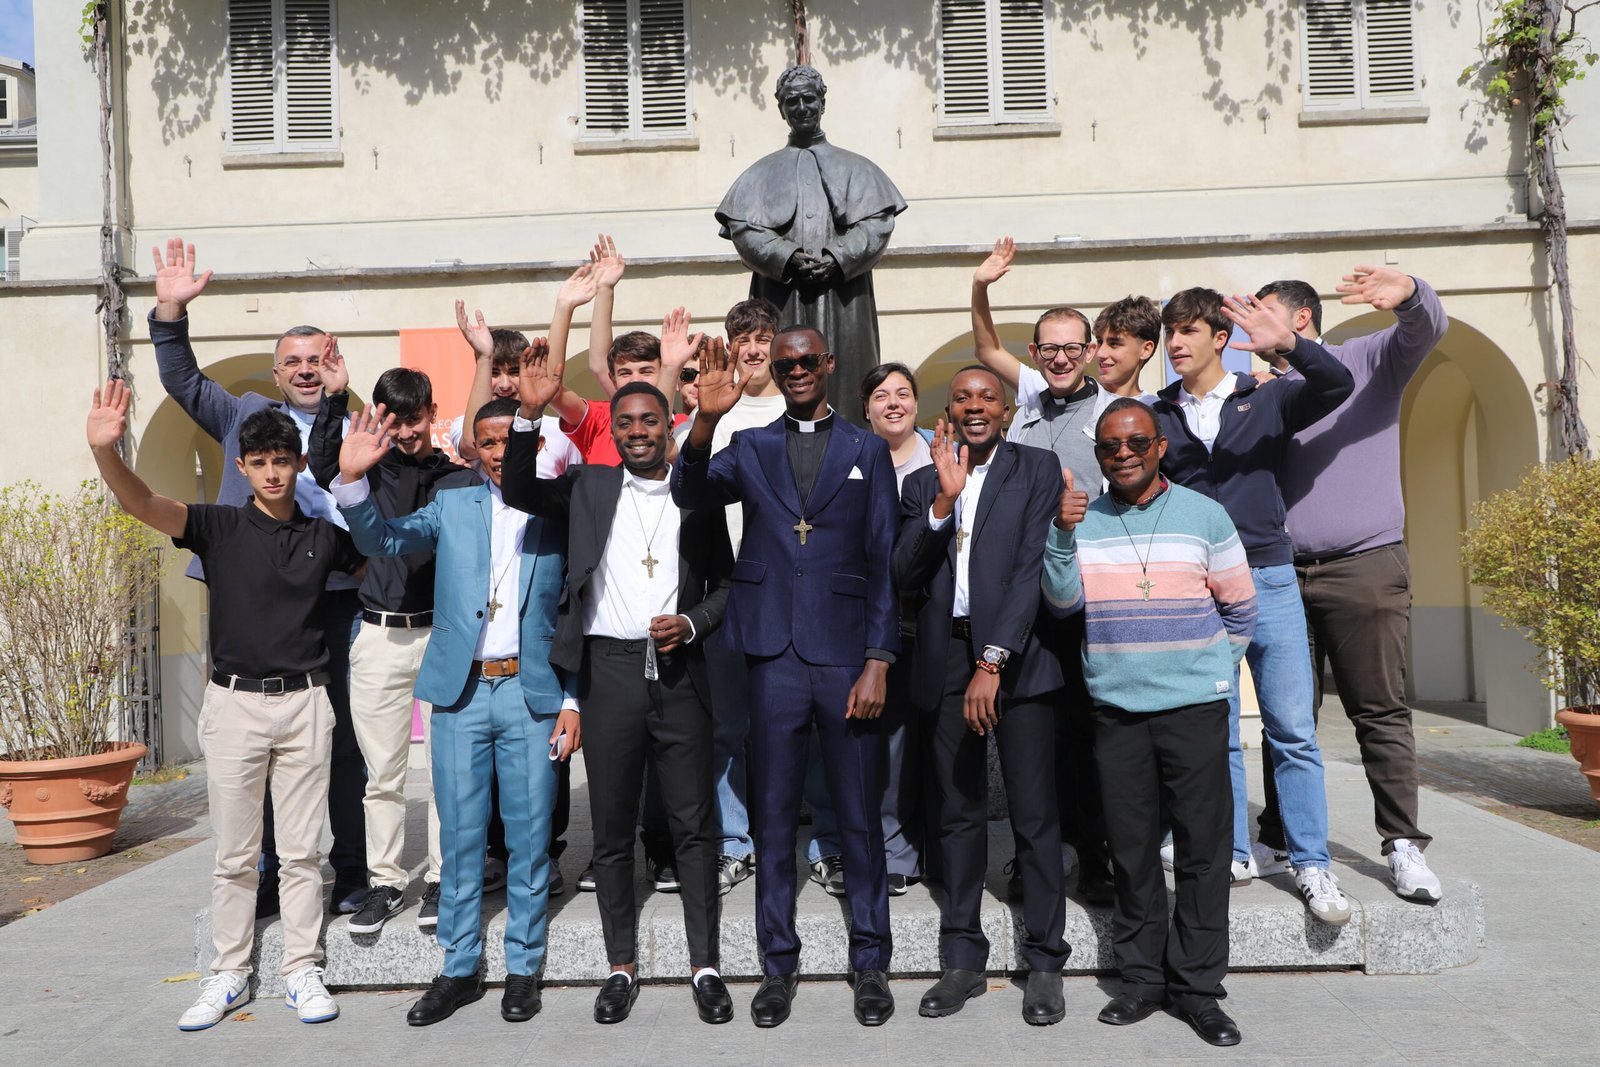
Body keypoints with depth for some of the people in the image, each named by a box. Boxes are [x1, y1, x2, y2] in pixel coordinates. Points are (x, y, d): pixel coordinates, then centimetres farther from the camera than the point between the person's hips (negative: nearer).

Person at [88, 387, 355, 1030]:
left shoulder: (324, 536, 5)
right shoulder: (219, 526, -1)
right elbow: (140, 503, -15)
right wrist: (104, 450, -35)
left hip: (304, 703, 1)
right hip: (234, 704, -1)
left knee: (302, 851, 8)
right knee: (234, 854, 9)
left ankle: (302, 971, 19)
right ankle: (229, 976, 22)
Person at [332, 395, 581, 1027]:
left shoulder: (559, 516, 4)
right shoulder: (453, 506, 9)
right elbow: (381, 541, 1)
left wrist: (573, 701, 0)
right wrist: (353, 480, -16)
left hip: (533, 693, -1)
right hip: (460, 691, 1)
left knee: (530, 836, 6)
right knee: (460, 835, 8)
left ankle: (523, 968, 21)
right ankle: (459, 968, 23)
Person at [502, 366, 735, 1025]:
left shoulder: (698, 497, 8)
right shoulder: (588, 488, 10)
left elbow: (726, 584, 10)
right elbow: (519, 492, 1)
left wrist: (691, 624, -9)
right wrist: (530, 414, -9)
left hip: (678, 670, 0)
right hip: (609, 670, 0)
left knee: (695, 825, 4)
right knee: (611, 829, 8)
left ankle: (704, 966, 17)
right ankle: (621, 968, 22)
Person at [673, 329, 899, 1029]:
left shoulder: (867, 451, 7)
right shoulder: (750, 448, 10)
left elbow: (885, 561, 3)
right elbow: (690, 493, -9)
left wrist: (877, 661, -5)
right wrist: (705, 420, -26)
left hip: (847, 656, -1)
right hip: (775, 657, 1)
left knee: (860, 818, 8)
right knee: (773, 818, 9)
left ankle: (870, 962, 24)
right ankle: (778, 963, 24)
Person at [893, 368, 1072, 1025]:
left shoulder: (1037, 470, 3)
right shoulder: (923, 483, 13)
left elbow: (1034, 568, -7)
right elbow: (905, 576, 3)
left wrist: (992, 661, -15)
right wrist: (944, 499, -9)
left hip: (1017, 657, -3)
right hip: (946, 661, 3)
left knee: (1035, 816, 1)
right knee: (959, 813, 10)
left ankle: (1044, 963, 14)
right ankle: (963, 959, 20)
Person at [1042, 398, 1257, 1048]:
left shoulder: (1205, 516, 4)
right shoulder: (1082, 520, 6)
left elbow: (1240, 609, 11)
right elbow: (1063, 599, -6)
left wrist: (1213, 669, 9)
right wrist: (1062, 534, -17)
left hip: (1195, 707, -1)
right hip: (1116, 709, 1)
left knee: (1203, 849, 2)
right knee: (1131, 850, 7)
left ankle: (1197, 987, 15)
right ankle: (1141, 978, 21)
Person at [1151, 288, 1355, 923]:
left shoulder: (1266, 401, 7)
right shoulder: (1156, 415, 10)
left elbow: (1337, 386, -8)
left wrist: (1289, 344, -25)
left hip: (1268, 577, -1)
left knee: (1292, 727, -2)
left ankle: (1311, 864, 7)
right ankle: (1233, 854, 16)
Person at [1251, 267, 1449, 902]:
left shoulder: (1367, 360, 7)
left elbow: (1426, 329, -13)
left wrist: (1408, 293, -34)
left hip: (1365, 567, -4)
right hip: (1284, 571, 4)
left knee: (1381, 712, -1)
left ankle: (1403, 845, 8)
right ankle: (1278, 842, 15)